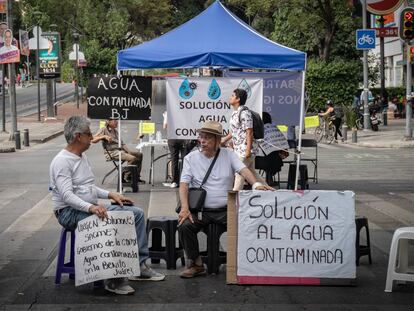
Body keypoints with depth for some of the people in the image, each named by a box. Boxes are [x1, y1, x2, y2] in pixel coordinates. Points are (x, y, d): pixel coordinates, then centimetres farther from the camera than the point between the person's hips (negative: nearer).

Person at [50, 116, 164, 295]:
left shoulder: (82, 157, 16)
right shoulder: (62, 161, -15)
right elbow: (67, 195, -26)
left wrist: (111, 195, 7)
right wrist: (91, 207, -39)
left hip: (90, 207, 10)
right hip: (70, 212, -10)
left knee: (137, 213, 1)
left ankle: (139, 265, 1)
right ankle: (113, 279, -28)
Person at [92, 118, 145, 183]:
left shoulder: (116, 131, 21)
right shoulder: (104, 130, -3)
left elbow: (122, 143, 22)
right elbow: (93, 140, -14)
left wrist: (129, 151, 6)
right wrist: (104, 136, -26)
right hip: (112, 152, -8)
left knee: (139, 154, -2)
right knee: (132, 158, -27)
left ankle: (137, 177, 3)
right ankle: (127, 177, -11)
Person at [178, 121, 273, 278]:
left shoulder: (228, 155, 7)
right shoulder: (191, 158, 6)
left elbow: (243, 170, -8)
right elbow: (184, 184, -3)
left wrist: (256, 184, -30)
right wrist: (184, 208, -19)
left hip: (225, 210, 0)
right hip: (201, 210, 0)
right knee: (184, 226, -27)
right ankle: (196, 264, -8)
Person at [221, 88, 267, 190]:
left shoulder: (244, 113, -17)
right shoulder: (235, 113, 13)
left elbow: (249, 132, -20)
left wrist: (248, 150, -23)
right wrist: (224, 140, 27)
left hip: (245, 148, -10)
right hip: (239, 148, 10)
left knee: (239, 173, -3)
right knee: (251, 172, 14)